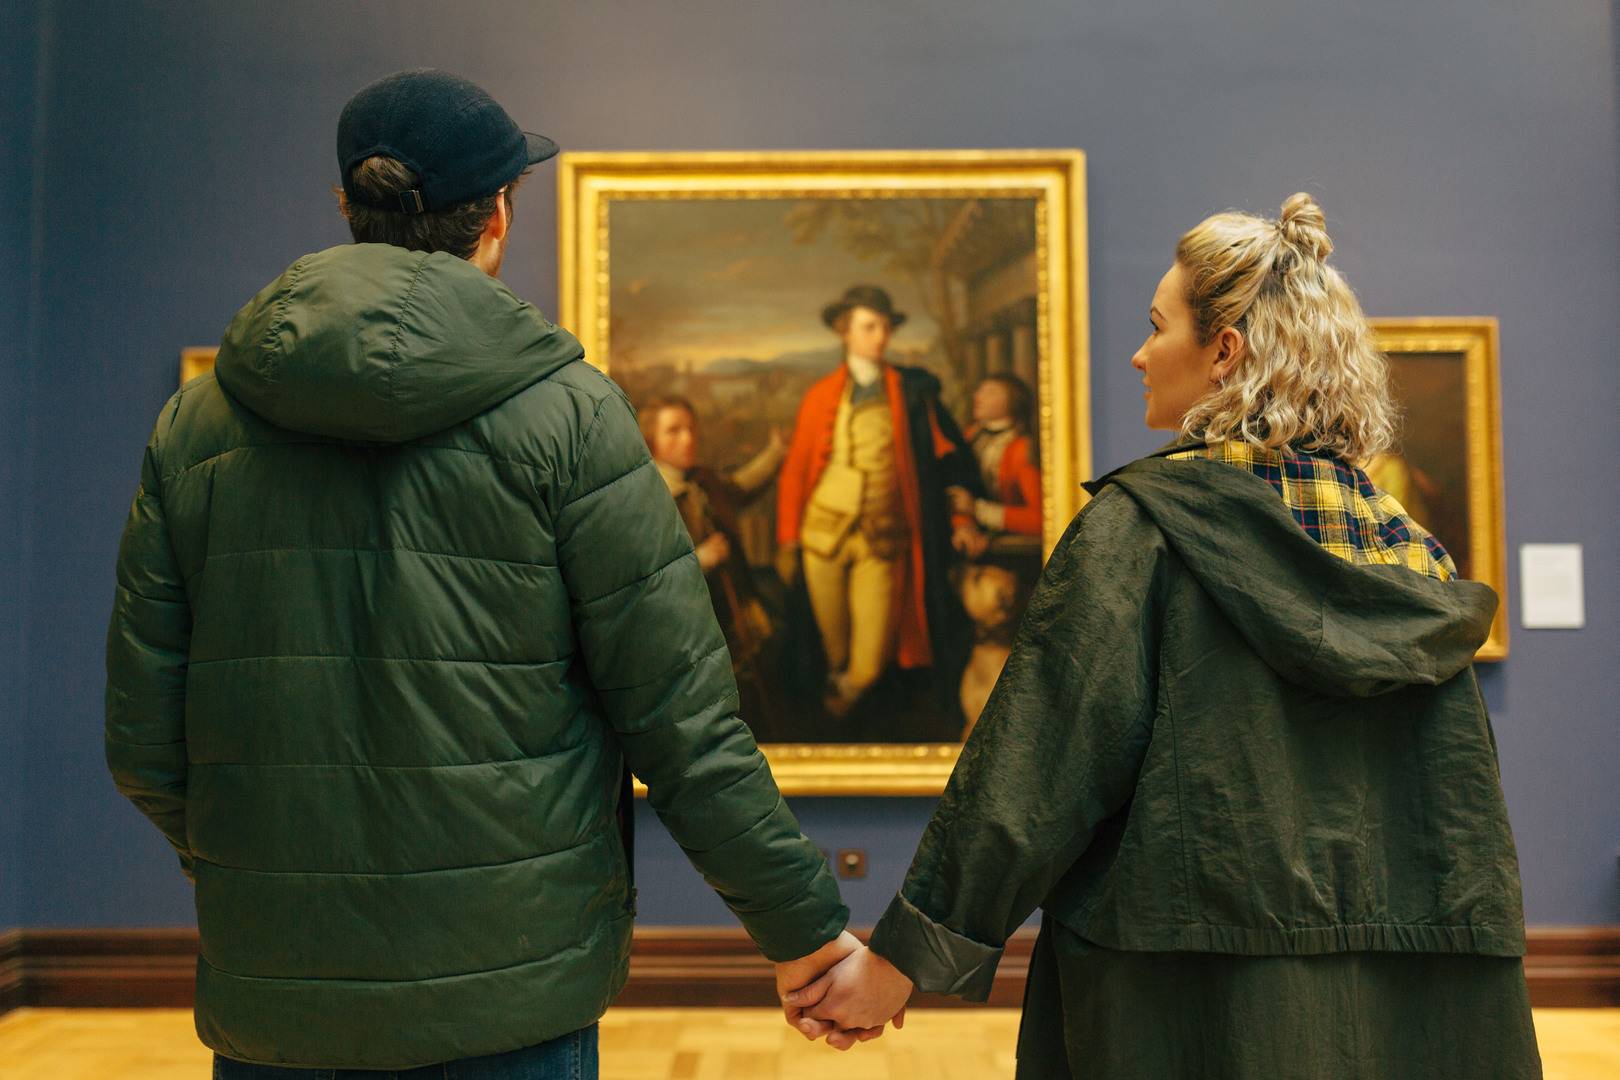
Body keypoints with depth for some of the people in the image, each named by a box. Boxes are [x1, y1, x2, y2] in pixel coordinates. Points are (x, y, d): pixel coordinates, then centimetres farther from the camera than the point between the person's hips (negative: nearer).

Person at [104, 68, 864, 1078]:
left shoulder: (196, 422, 1)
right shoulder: (564, 408, -10)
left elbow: (144, 745, 4)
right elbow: (680, 719, -13)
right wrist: (804, 924, -2)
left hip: (270, 998, 4)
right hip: (510, 991, -3)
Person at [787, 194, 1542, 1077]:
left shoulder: (1144, 522, -13)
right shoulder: (1408, 550, 3)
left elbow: (1038, 761, -17)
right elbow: (1468, 822, 7)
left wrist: (903, 956, -11)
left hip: (1196, 1004, -5)